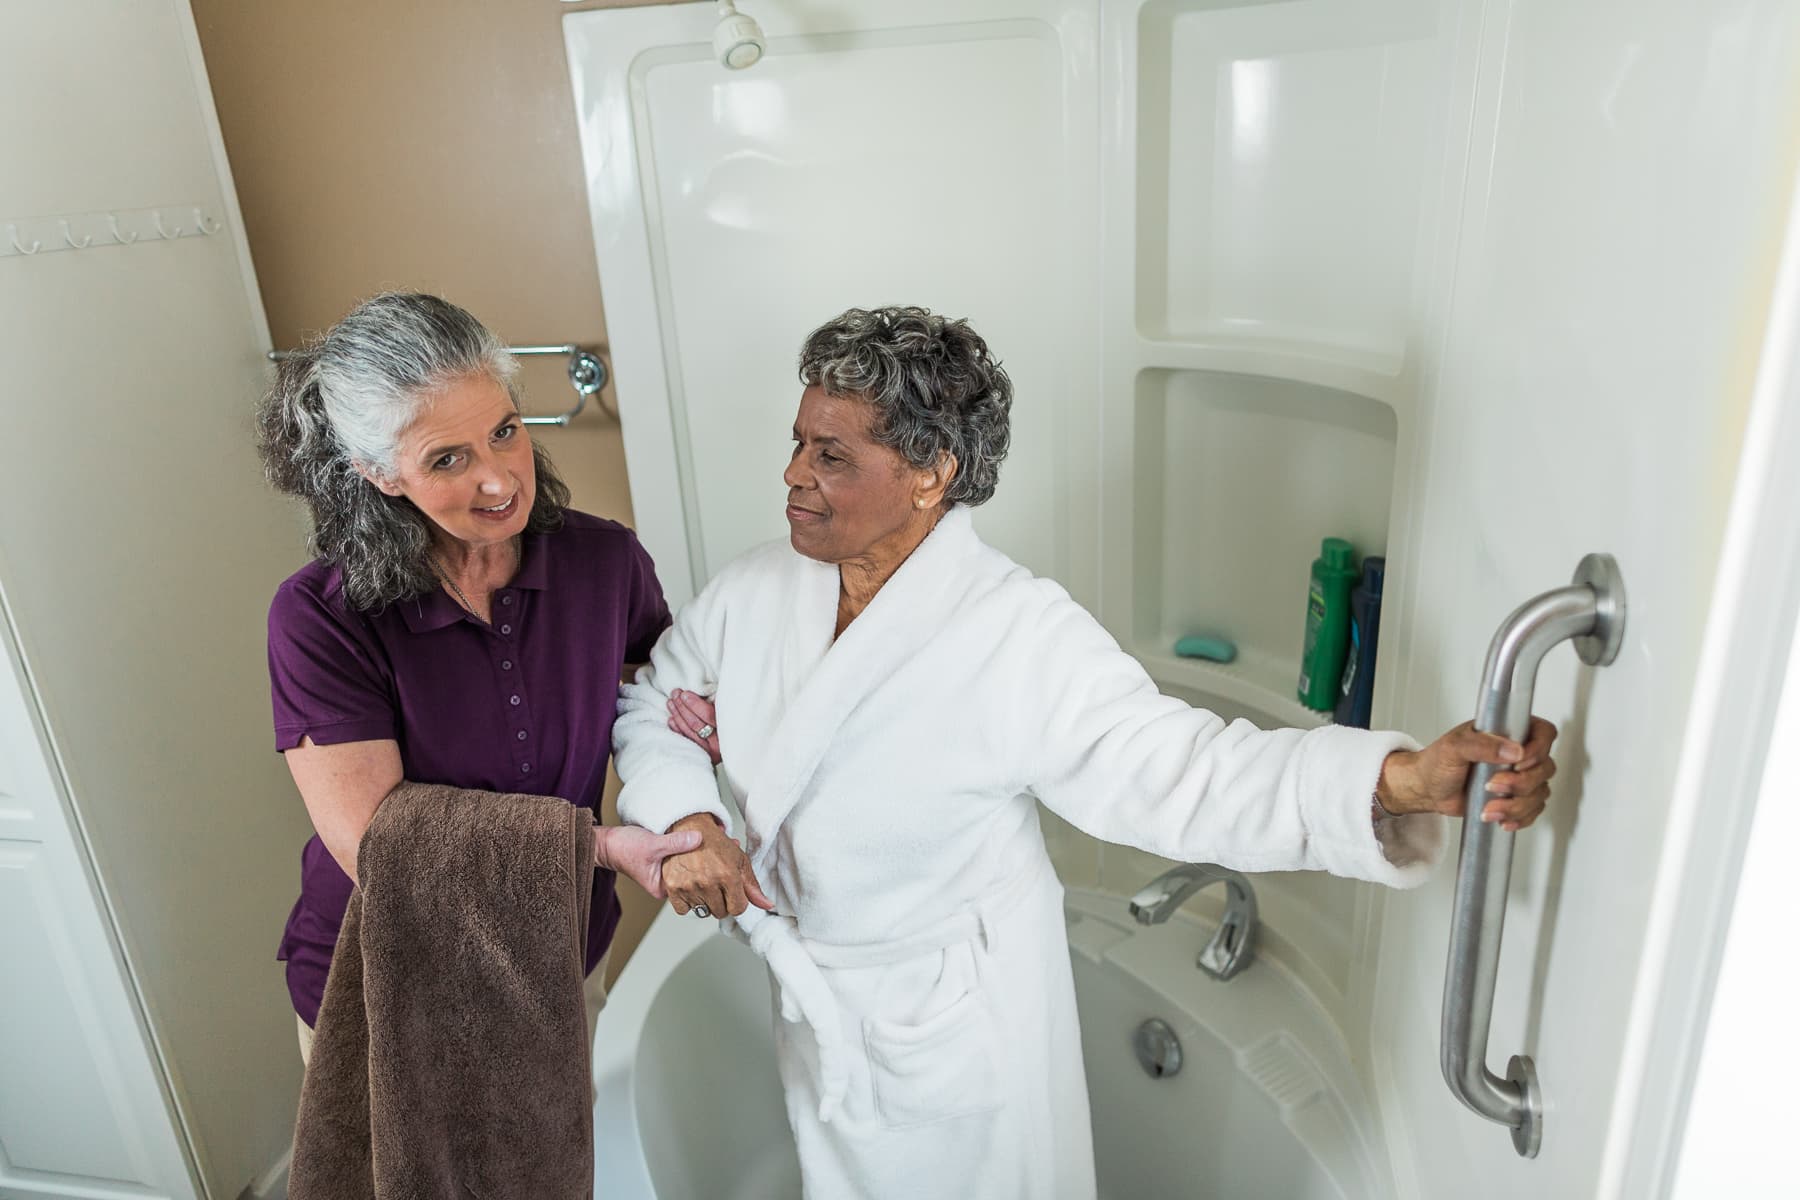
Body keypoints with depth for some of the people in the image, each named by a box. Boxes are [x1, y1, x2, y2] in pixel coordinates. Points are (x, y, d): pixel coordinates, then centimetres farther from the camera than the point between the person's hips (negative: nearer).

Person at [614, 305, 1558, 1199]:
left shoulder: (1020, 636, -27)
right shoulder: (754, 593, -9)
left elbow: (1178, 768, -32)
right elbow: (653, 704, 5)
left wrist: (1401, 779, -46)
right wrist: (685, 819, -15)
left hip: (957, 1033, -5)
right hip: (815, 1005, 5)